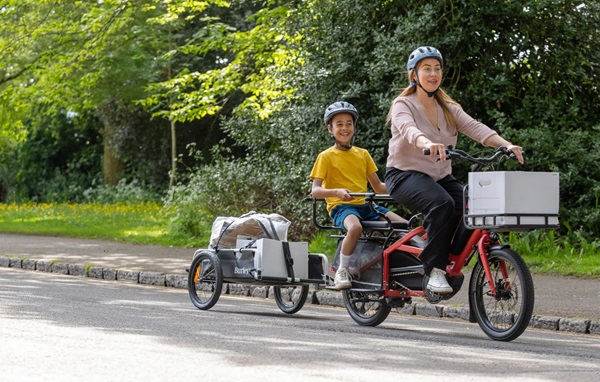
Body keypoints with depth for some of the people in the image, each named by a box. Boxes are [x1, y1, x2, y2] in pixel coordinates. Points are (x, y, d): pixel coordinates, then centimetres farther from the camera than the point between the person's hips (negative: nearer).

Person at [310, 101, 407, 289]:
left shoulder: (363, 154, 17)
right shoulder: (326, 157, 3)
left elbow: (378, 186, 18)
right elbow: (315, 191, -6)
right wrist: (337, 192, -26)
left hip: (365, 205, 5)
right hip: (341, 206, -5)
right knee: (355, 227, -40)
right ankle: (342, 270, -19)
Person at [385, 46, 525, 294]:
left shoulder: (449, 108, 12)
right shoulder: (403, 105, -5)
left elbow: (475, 128, -5)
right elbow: (408, 129, -28)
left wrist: (506, 144, -24)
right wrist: (428, 143, -52)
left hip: (440, 177, 6)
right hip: (405, 175, -5)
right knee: (442, 204, -34)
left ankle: (453, 263, -2)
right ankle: (435, 271, -27)